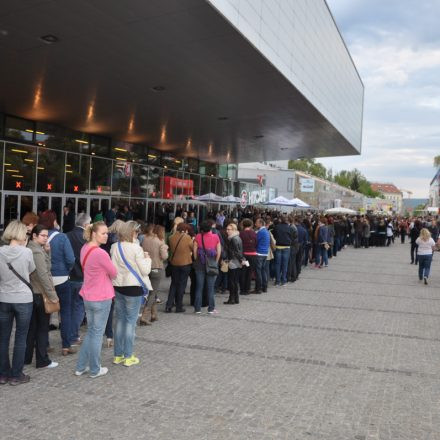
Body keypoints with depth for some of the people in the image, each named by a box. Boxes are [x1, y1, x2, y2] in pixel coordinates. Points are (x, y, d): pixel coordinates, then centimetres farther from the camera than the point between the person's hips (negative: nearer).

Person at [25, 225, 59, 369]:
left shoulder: (30, 249, 10)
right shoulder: (38, 252, -18)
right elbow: (43, 275, -23)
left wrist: (46, 251, 2)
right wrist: (52, 294, -21)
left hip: (31, 292, 9)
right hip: (40, 294, -9)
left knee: (31, 326, 15)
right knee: (42, 328, 1)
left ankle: (26, 357, 23)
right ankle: (42, 360, 9)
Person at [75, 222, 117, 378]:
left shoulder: (85, 249, 3)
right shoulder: (101, 253, -23)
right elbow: (114, 274, -10)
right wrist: (107, 277, 11)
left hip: (88, 297, 8)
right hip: (101, 298, -8)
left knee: (90, 331, 20)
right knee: (97, 333, 5)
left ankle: (81, 367, 26)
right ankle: (95, 370, 18)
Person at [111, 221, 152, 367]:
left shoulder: (114, 247, 1)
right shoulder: (135, 248, -15)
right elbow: (145, 270, -13)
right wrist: (147, 258, 3)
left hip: (118, 286, 6)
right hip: (133, 287, -5)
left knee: (119, 320, 13)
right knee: (131, 321, 3)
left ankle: (118, 355, 20)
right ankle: (128, 357, 9)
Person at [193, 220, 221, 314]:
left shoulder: (198, 237, -2)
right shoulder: (215, 237, -3)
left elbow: (194, 251, -4)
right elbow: (219, 252, -3)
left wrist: (196, 261, 6)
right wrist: (215, 263, 5)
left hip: (200, 264, 1)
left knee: (199, 287, 7)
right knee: (210, 288, 6)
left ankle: (197, 308, 10)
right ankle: (211, 309, 9)